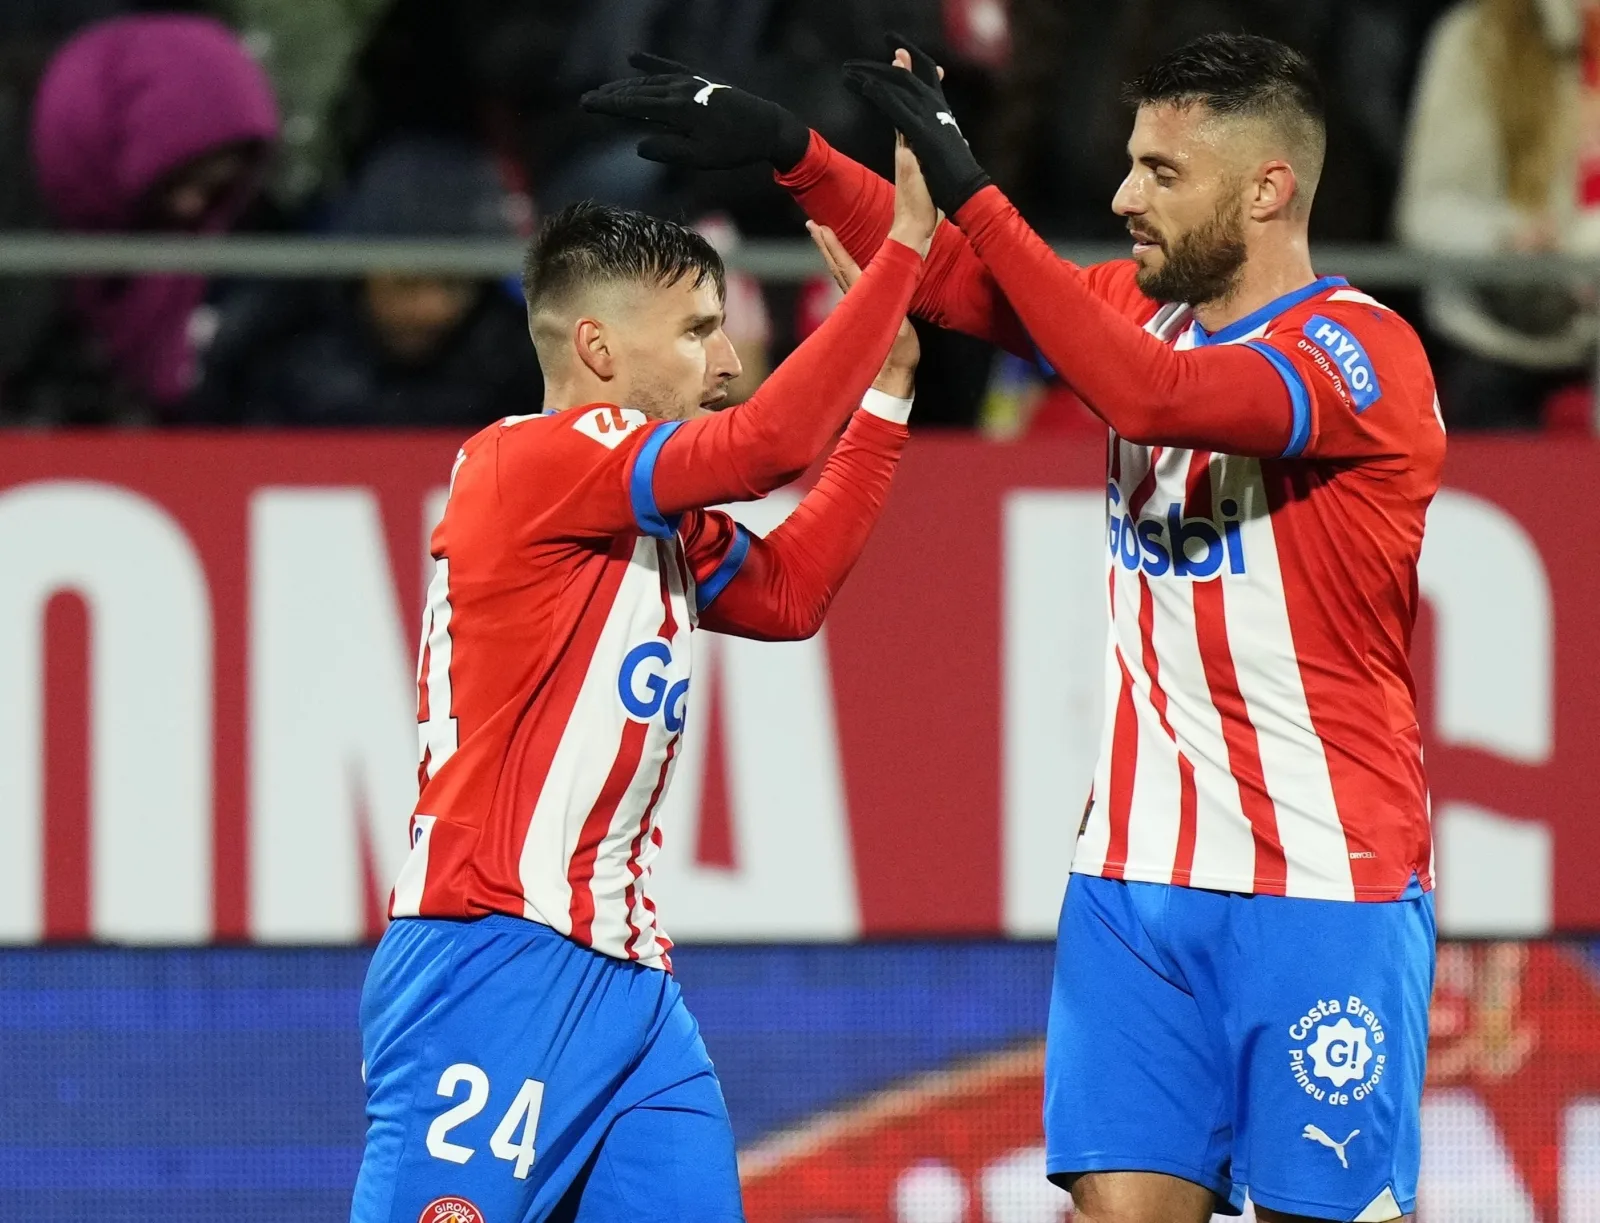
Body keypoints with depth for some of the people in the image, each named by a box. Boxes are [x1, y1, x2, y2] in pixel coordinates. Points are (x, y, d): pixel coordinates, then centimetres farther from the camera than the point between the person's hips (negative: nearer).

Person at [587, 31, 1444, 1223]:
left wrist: (972, 189, -28)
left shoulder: (1364, 352, -13)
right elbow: (948, 273, 21)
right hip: (1139, 874, 6)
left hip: (1326, 888, -6)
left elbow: (1157, 395, -29)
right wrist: (789, 149, 8)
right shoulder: (1146, 306, 11)